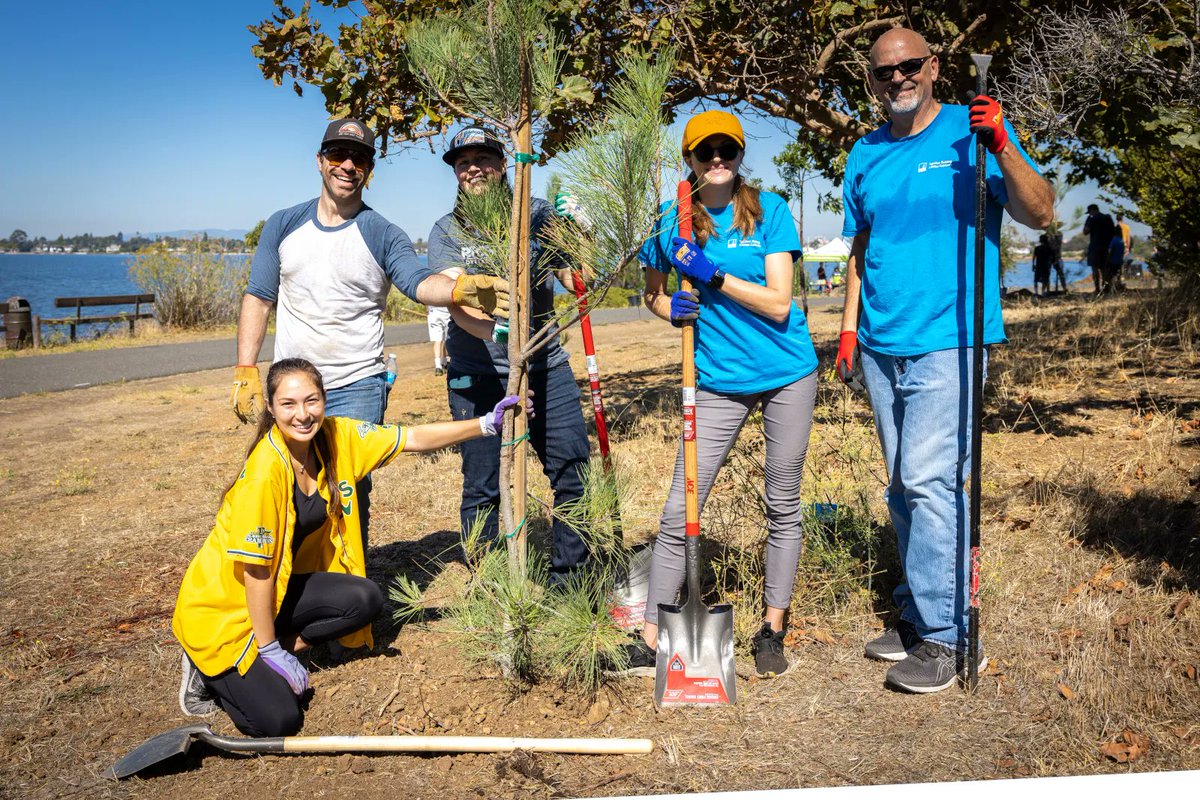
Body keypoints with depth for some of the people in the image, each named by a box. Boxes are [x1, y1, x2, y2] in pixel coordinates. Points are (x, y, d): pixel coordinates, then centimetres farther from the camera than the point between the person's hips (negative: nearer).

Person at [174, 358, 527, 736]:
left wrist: (487, 424, -9)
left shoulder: (337, 437, -9)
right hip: (223, 605, -7)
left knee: (365, 599, -17)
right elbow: (256, 569, -24)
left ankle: (285, 644, 1)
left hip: (280, 589, 7)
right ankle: (210, 671, 8)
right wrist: (270, 651, -18)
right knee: (278, 719, -18)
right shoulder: (264, 471, -29)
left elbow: (414, 439, -2)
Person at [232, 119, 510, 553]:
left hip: (356, 387, -3)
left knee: (349, 493, -4)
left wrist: (461, 288, -44)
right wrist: (246, 372, -1)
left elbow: (418, 281, -21)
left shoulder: (382, 235, -2)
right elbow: (258, 299, 8)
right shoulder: (284, 225, 7)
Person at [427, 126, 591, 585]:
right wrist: (497, 331, -33)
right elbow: (455, 300, -14)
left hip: (546, 366, 2)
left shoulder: (538, 215, 6)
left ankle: (571, 578, 16)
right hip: (477, 376, -1)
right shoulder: (447, 231, 2)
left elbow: (574, 280, 5)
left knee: (574, 473, -1)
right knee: (482, 489, 3)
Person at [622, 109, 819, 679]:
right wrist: (670, 307, -7)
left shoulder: (768, 210, -5)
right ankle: (650, 638, 8)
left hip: (787, 375, -1)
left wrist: (713, 273, -19)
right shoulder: (673, 222, 1)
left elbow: (778, 303, -12)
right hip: (718, 380, 1)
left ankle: (771, 630, 24)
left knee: (783, 506, 9)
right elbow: (653, 291, 15)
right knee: (678, 510, -3)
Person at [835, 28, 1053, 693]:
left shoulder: (973, 130, -1)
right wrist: (850, 326, 10)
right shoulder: (865, 156, 13)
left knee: (930, 482, -12)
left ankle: (942, 635, -2)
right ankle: (916, 617, 23)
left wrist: (1000, 147, -24)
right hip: (882, 349, 6)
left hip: (948, 342, -6)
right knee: (904, 487, 12)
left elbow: (1040, 214, -9)